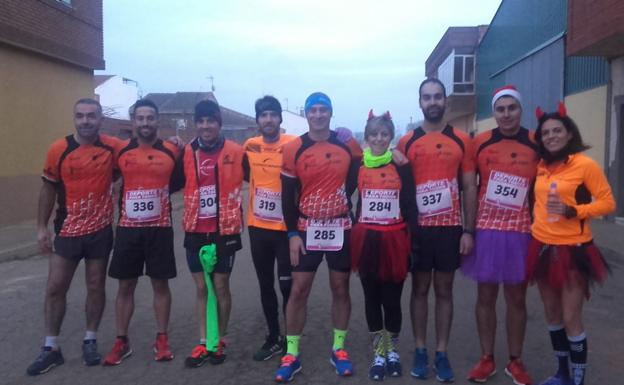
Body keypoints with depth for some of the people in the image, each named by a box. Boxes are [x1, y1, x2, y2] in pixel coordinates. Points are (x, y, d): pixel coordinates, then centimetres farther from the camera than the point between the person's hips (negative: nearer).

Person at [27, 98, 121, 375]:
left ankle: (90, 341, 26)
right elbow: (48, 189, 2)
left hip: (100, 230, 0)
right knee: (55, 287, 3)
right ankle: (51, 348, 18)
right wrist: (41, 227, 1)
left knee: (96, 286, 10)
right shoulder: (59, 149, -6)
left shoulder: (113, 147, -6)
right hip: (67, 231, 0)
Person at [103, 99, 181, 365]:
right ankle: (121, 342, 19)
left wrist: (160, 193, 0)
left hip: (160, 229, -1)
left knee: (160, 283, 6)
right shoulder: (121, 152, 2)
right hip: (128, 229, 2)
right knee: (125, 285, 7)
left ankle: (162, 339, 18)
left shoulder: (172, 151, -2)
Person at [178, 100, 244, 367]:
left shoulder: (236, 152, -7)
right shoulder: (187, 152, 2)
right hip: (195, 231, 3)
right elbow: (176, 183, 11)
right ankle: (203, 343, 22)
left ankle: (220, 342, 24)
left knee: (221, 286, 7)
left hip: (225, 231, -3)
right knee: (201, 287, 11)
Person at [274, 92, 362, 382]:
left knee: (340, 289, 9)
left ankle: (339, 349, 24)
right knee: (298, 290, 1)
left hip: (341, 229, 1)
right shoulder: (293, 149, -4)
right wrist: (292, 234, -6)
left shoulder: (349, 146, -1)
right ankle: (292, 354, 13)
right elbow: (288, 196, -2)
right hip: (307, 229, -1)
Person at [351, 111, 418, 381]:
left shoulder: (402, 166, 0)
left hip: (395, 241, -1)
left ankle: (392, 350, 29)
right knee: (372, 298, 10)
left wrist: (415, 241, -4)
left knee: (392, 299, 7)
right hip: (365, 241, 1)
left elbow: (410, 206, 0)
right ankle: (378, 353, 25)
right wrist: (349, 239, 1)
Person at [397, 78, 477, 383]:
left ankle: (441, 353, 19)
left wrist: (468, 230, -3)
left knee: (444, 290, 8)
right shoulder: (406, 142, 2)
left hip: (450, 228, 0)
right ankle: (420, 351, 21)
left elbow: (469, 188, 2)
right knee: (420, 288, 9)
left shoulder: (462, 141, 2)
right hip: (418, 228, 0)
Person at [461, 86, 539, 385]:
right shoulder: (479, 143, -1)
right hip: (485, 230, 0)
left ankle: (515, 361, 24)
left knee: (517, 298, 9)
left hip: (520, 232, 0)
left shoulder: (537, 144, 0)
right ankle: (487, 358, 22)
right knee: (486, 295, 8)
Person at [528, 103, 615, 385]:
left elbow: (608, 202, -10)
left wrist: (572, 211, -21)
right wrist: (535, 224, 4)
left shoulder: (585, 164, -9)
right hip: (541, 247, 6)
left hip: (573, 249, -6)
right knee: (552, 315, 15)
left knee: (571, 320, -1)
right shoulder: (541, 166, 7)